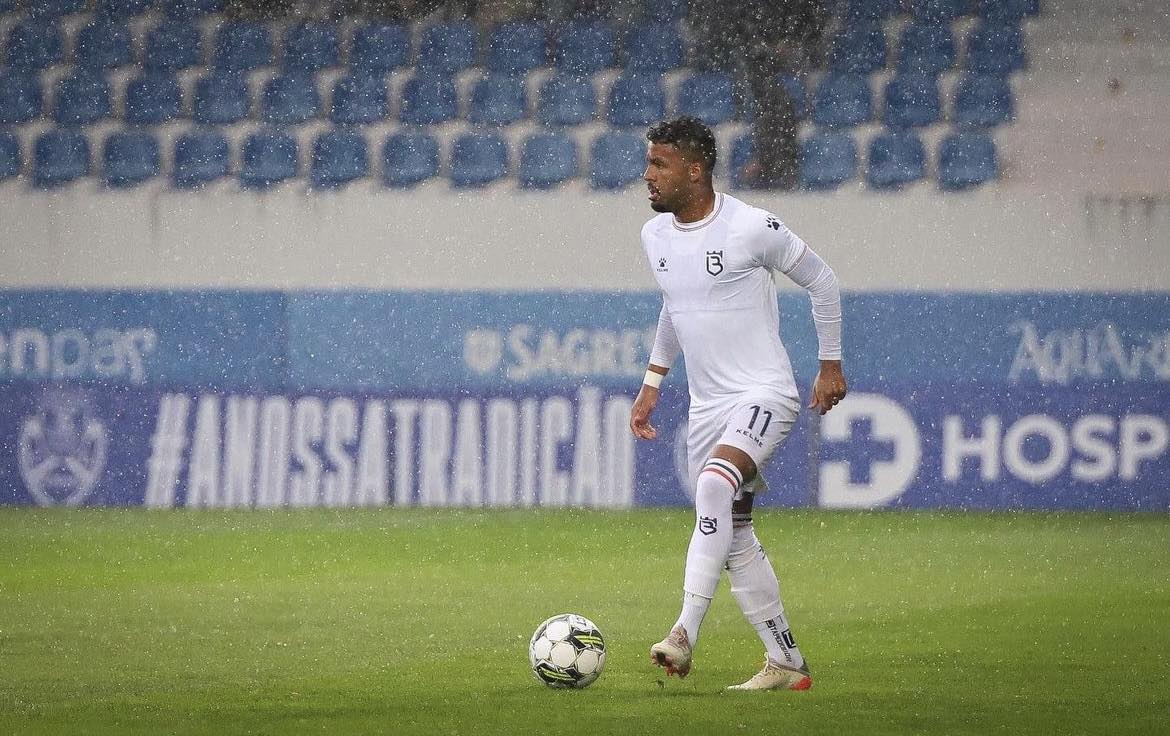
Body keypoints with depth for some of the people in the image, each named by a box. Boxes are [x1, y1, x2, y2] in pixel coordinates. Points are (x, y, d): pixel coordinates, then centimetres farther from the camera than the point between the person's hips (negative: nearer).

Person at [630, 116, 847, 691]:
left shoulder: (752, 227, -13)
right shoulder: (655, 235, 7)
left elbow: (821, 281, -1)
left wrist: (831, 363, 3)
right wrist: (652, 383, 21)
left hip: (764, 394, -8)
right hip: (706, 404, 8)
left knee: (713, 485, -32)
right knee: (735, 539, 6)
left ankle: (685, 633, -38)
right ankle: (786, 664, 16)